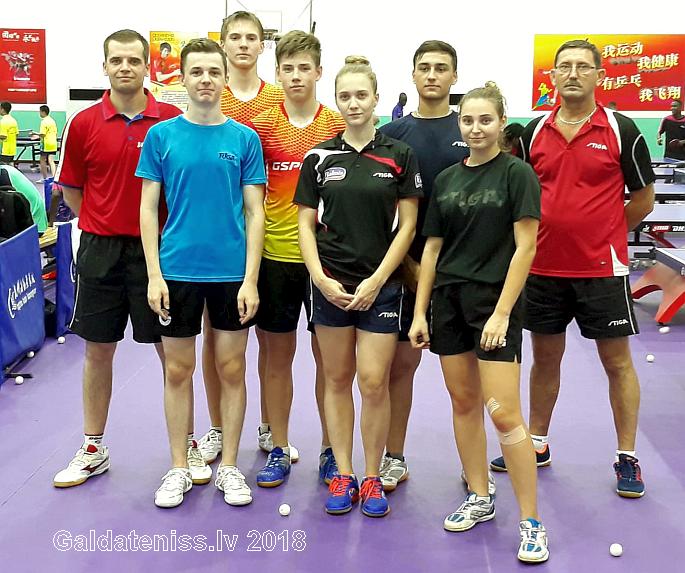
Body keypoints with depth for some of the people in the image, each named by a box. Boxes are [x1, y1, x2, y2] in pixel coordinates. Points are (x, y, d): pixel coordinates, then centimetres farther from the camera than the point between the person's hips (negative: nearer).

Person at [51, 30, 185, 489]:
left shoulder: (174, 120, -3)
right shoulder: (84, 123, 1)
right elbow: (72, 189, 10)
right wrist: (104, 226, 5)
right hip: (101, 249, 2)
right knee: (98, 350, 10)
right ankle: (93, 450, 25)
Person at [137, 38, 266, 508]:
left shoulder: (245, 138, 1)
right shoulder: (161, 135, 2)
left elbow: (254, 212, 0)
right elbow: (149, 208, 2)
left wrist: (250, 278, -7)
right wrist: (154, 274, -6)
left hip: (232, 272, 0)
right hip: (177, 270, 0)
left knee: (232, 368, 8)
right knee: (178, 370, 9)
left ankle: (229, 467, 22)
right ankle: (179, 469, 23)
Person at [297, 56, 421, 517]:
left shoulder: (399, 155, 0)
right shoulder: (320, 158, 4)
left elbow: (407, 225, -1)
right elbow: (307, 223, 5)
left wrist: (377, 280, -9)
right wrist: (319, 277, -8)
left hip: (380, 284, -2)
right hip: (330, 283, 2)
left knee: (374, 381, -3)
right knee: (337, 378, 7)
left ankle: (372, 478, 13)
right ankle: (343, 474, 19)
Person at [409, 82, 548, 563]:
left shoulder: (517, 174, -5)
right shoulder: (446, 179, 10)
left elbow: (524, 247, -9)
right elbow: (432, 249, 11)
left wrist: (501, 312, -15)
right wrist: (420, 311, 7)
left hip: (494, 302, -5)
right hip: (449, 301, 6)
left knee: (504, 413, -8)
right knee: (463, 402, 11)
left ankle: (532, 522, 4)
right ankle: (480, 499, 27)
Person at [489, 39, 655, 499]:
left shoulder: (621, 130, -4)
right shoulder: (534, 131, 4)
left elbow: (644, 199, 2)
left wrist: (600, 234, 2)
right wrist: (555, 232, 4)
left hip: (602, 269, -3)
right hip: (543, 267, 3)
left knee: (617, 362, 5)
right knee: (545, 358, 14)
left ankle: (627, 458, 18)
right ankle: (537, 445, 29)